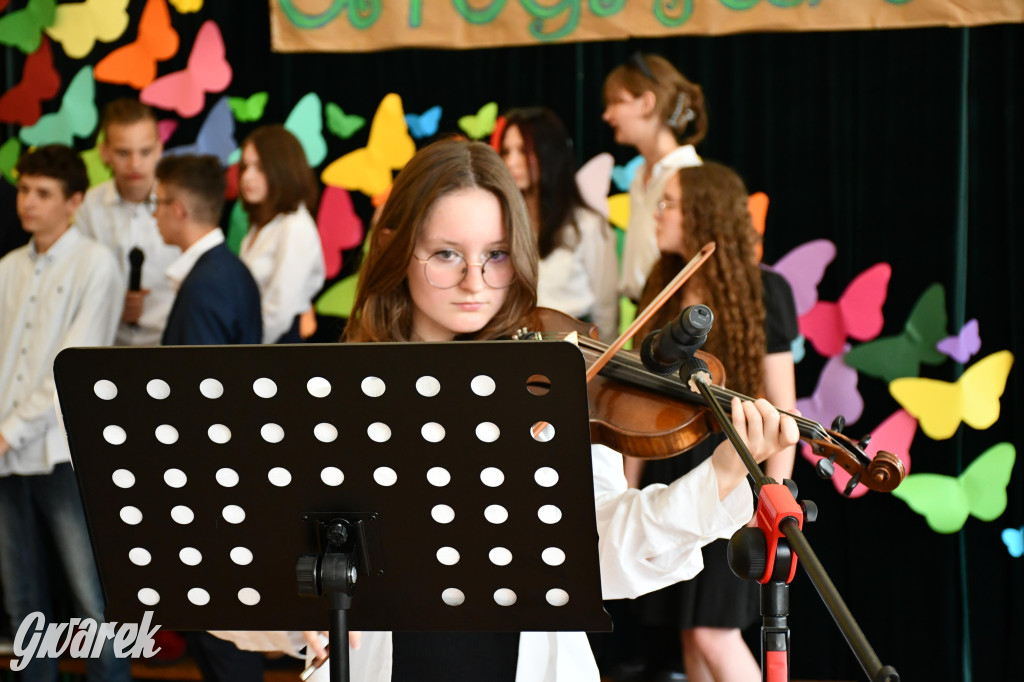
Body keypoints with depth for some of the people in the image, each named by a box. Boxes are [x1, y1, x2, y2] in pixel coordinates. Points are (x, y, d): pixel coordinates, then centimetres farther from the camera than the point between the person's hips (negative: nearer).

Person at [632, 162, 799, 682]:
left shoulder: (761, 293, -6)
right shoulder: (662, 292, 8)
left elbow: (781, 408, -7)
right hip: (668, 470, 6)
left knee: (714, 631, -12)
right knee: (690, 630, 7)